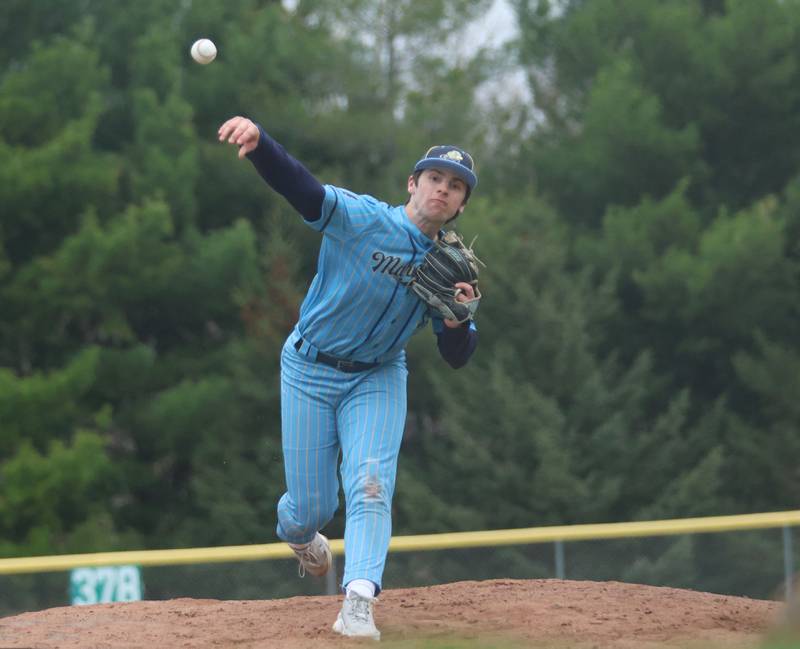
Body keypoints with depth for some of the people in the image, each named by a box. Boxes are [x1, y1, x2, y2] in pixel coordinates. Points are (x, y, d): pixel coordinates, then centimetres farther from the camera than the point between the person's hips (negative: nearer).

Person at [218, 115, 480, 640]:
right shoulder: (361, 218, -17)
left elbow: (457, 358, 0)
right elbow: (298, 185, -33)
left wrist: (459, 322, -24)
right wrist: (257, 140, -53)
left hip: (377, 379, 3)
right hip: (310, 372, -3)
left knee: (371, 485, -18)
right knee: (311, 507, 2)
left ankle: (359, 602, -24)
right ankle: (297, 533, 40)